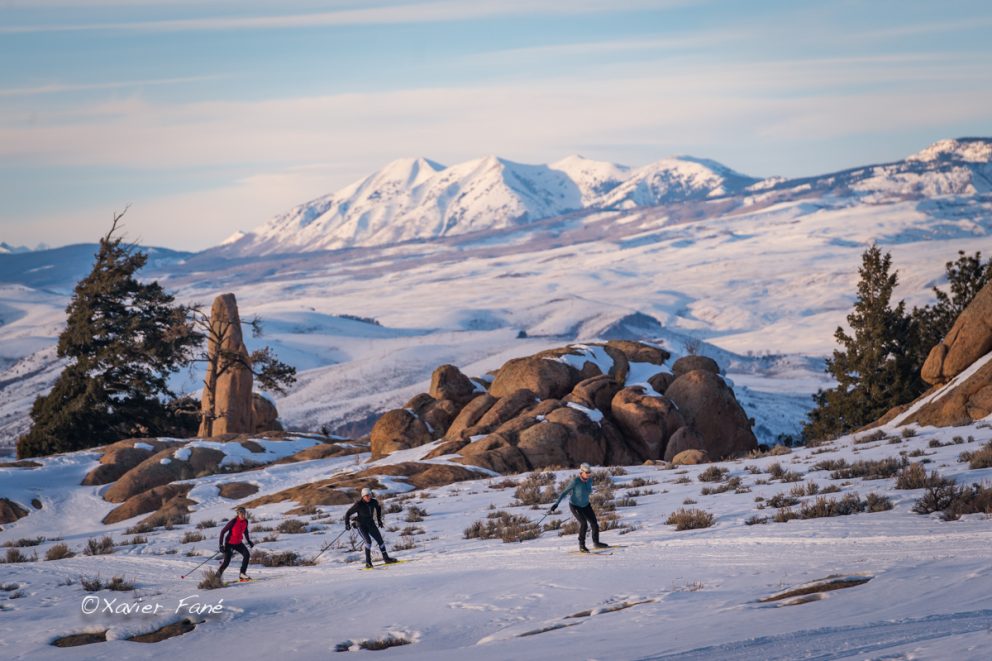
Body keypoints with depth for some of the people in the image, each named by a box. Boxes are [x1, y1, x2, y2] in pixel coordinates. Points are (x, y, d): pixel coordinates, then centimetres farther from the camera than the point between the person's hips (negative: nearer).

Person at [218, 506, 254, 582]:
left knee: (246, 554, -17)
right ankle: (219, 574, 15)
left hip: (238, 543, 5)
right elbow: (223, 532, -20)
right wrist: (221, 545, -25)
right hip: (229, 543, -5)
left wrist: (249, 541, 14)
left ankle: (242, 574, -12)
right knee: (227, 561, -11)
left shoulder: (245, 521, -7)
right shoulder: (233, 522, -25)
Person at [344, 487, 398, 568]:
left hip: (371, 524, 5)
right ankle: (368, 562, -17)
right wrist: (347, 524, -22)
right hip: (361, 525, -5)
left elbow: (378, 508, 15)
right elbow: (348, 514, -14)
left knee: (380, 540, 5)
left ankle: (386, 558, 20)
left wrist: (379, 519, 16)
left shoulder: (374, 502, -10)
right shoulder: (358, 505, -23)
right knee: (368, 541, -22)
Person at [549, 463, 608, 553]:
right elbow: (565, 492, -26)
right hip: (575, 505, -6)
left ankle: (596, 543, 25)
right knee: (583, 522, -22)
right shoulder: (575, 481, -27)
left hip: (585, 505, 6)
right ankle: (582, 545, -9)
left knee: (594, 523, 3)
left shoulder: (589, 480, -10)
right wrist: (556, 504, -31)